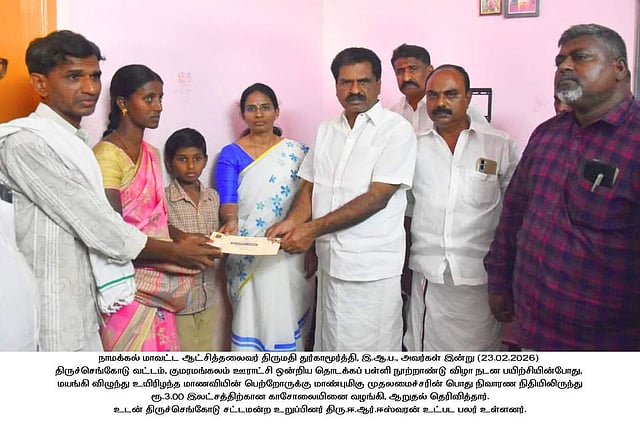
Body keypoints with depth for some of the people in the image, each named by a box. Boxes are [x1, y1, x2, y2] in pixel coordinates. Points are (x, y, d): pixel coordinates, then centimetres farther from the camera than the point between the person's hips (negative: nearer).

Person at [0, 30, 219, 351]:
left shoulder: (76, 142, 13)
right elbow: (95, 226, -18)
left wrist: (165, 261, 5)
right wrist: (173, 251, -7)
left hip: (82, 311, 9)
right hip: (53, 322, -9)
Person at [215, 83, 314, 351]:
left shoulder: (297, 152, 7)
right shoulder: (231, 155, 2)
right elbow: (227, 200, -9)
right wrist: (231, 222, -30)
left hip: (292, 255, 2)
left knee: (289, 319, 7)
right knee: (253, 318, 1)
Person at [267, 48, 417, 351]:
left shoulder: (397, 130, -8)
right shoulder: (326, 131, 13)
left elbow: (377, 197, -16)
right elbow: (310, 187, 12)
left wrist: (313, 228, -19)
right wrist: (292, 222, -10)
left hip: (372, 268, -5)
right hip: (329, 262, 6)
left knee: (370, 348, 3)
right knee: (331, 344, 15)